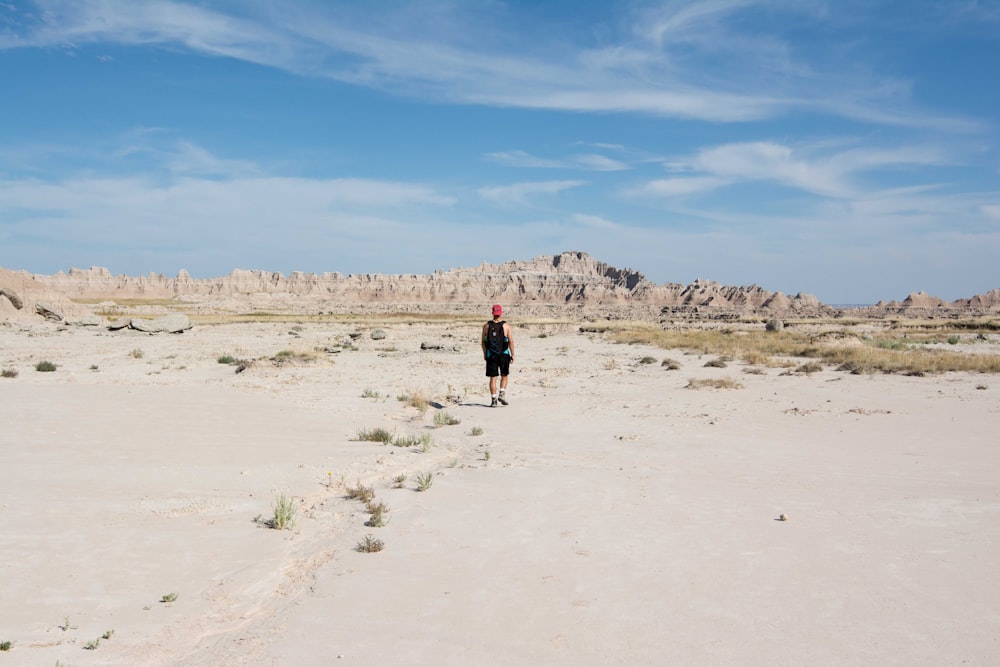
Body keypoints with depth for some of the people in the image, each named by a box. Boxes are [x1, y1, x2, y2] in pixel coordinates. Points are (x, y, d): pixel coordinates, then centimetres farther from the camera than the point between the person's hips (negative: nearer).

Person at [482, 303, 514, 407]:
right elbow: (511, 341, -7)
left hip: (491, 355, 1)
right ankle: (502, 394, 1)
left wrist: (484, 353, 15)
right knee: (504, 375, 17)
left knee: (493, 377, 5)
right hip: (504, 355, -1)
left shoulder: (486, 326, -2)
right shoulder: (506, 326, -6)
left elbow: (483, 341, 3)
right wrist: (512, 355, 1)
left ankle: (493, 399, 2)